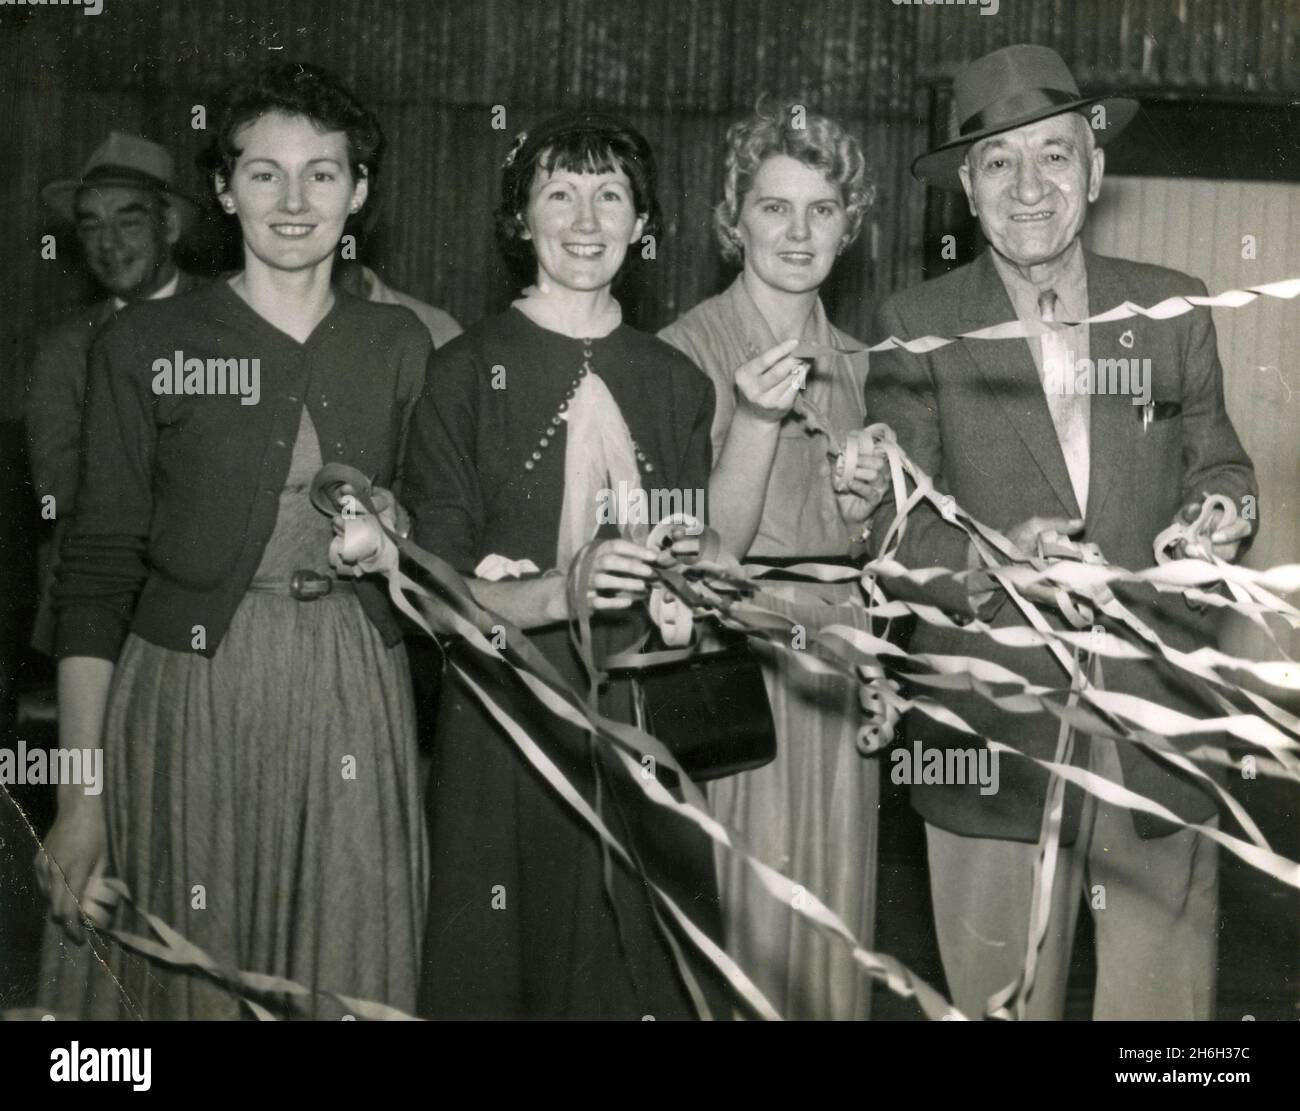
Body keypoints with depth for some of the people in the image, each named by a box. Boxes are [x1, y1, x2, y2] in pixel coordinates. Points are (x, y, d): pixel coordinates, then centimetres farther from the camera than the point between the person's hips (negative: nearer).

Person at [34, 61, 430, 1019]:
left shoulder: (399, 345, 8)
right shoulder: (146, 346, -1)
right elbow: (98, 570, -4)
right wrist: (78, 797, -9)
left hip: (354, 694, 2)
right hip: (188, 690, -2)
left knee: (346, 974, 6)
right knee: (186, 974, 4)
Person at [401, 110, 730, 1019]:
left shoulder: (674, 380, 11)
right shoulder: (467, 372, -2)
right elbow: (440, 587, -7)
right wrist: (557, 593, -24)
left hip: (648, 733, 3)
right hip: (509, 736, -3)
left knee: (655, 976, 5)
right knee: (503, 976, 2)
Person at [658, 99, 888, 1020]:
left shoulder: (854, 363, 10)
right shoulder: (686, 349, -8)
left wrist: (863, 509, -2)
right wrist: (757, 417, -24)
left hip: (831, 677, 5)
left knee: (828, 915, 11)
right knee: (737, 918, 0)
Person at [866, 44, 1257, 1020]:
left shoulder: (1173, 309, 8)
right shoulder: (917, 329, 0)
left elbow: (1214, 462, 16)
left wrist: (1220, 510, -7)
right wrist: (987, 560, -21)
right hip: (993, 736, -2)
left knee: (1166, 997, 7)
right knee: (1000, 1002, 7)